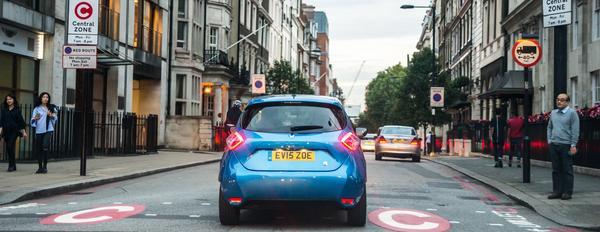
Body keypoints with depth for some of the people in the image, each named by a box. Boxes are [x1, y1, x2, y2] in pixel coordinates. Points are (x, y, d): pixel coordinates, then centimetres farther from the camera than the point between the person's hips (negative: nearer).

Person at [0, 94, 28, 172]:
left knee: (11, 147, -14)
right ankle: (13, 166, 14)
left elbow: (21, 121, 3)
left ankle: (11, 166, -10)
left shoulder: (17, 110, 3)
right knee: (8, 148, 5)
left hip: (14, 130, -4)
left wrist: (24, 131, 1)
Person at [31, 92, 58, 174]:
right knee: (38, 149, 4)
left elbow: (55, 118, 12)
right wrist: (35, 118, -18)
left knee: (45, 146, -19)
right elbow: (33, 120, 4)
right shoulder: (37, 108, 7)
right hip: (39, 130, 2)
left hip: (48, 130, -2)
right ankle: (40, 167, 16)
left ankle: (45, 166, -9)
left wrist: (51, 116, -8)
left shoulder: (51, 108, 8)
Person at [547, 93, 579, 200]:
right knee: (556, 170, 9)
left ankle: (567, 192, 6)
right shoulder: (553, 113, 13)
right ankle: (557, 191, 15)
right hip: (554, 145, 6)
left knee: (567, 170, 0)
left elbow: (575, 130, -7)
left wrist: (573, 145, -11)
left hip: (566, 145, -5)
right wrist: (549, 140, 11)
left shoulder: (572, 113, -4)